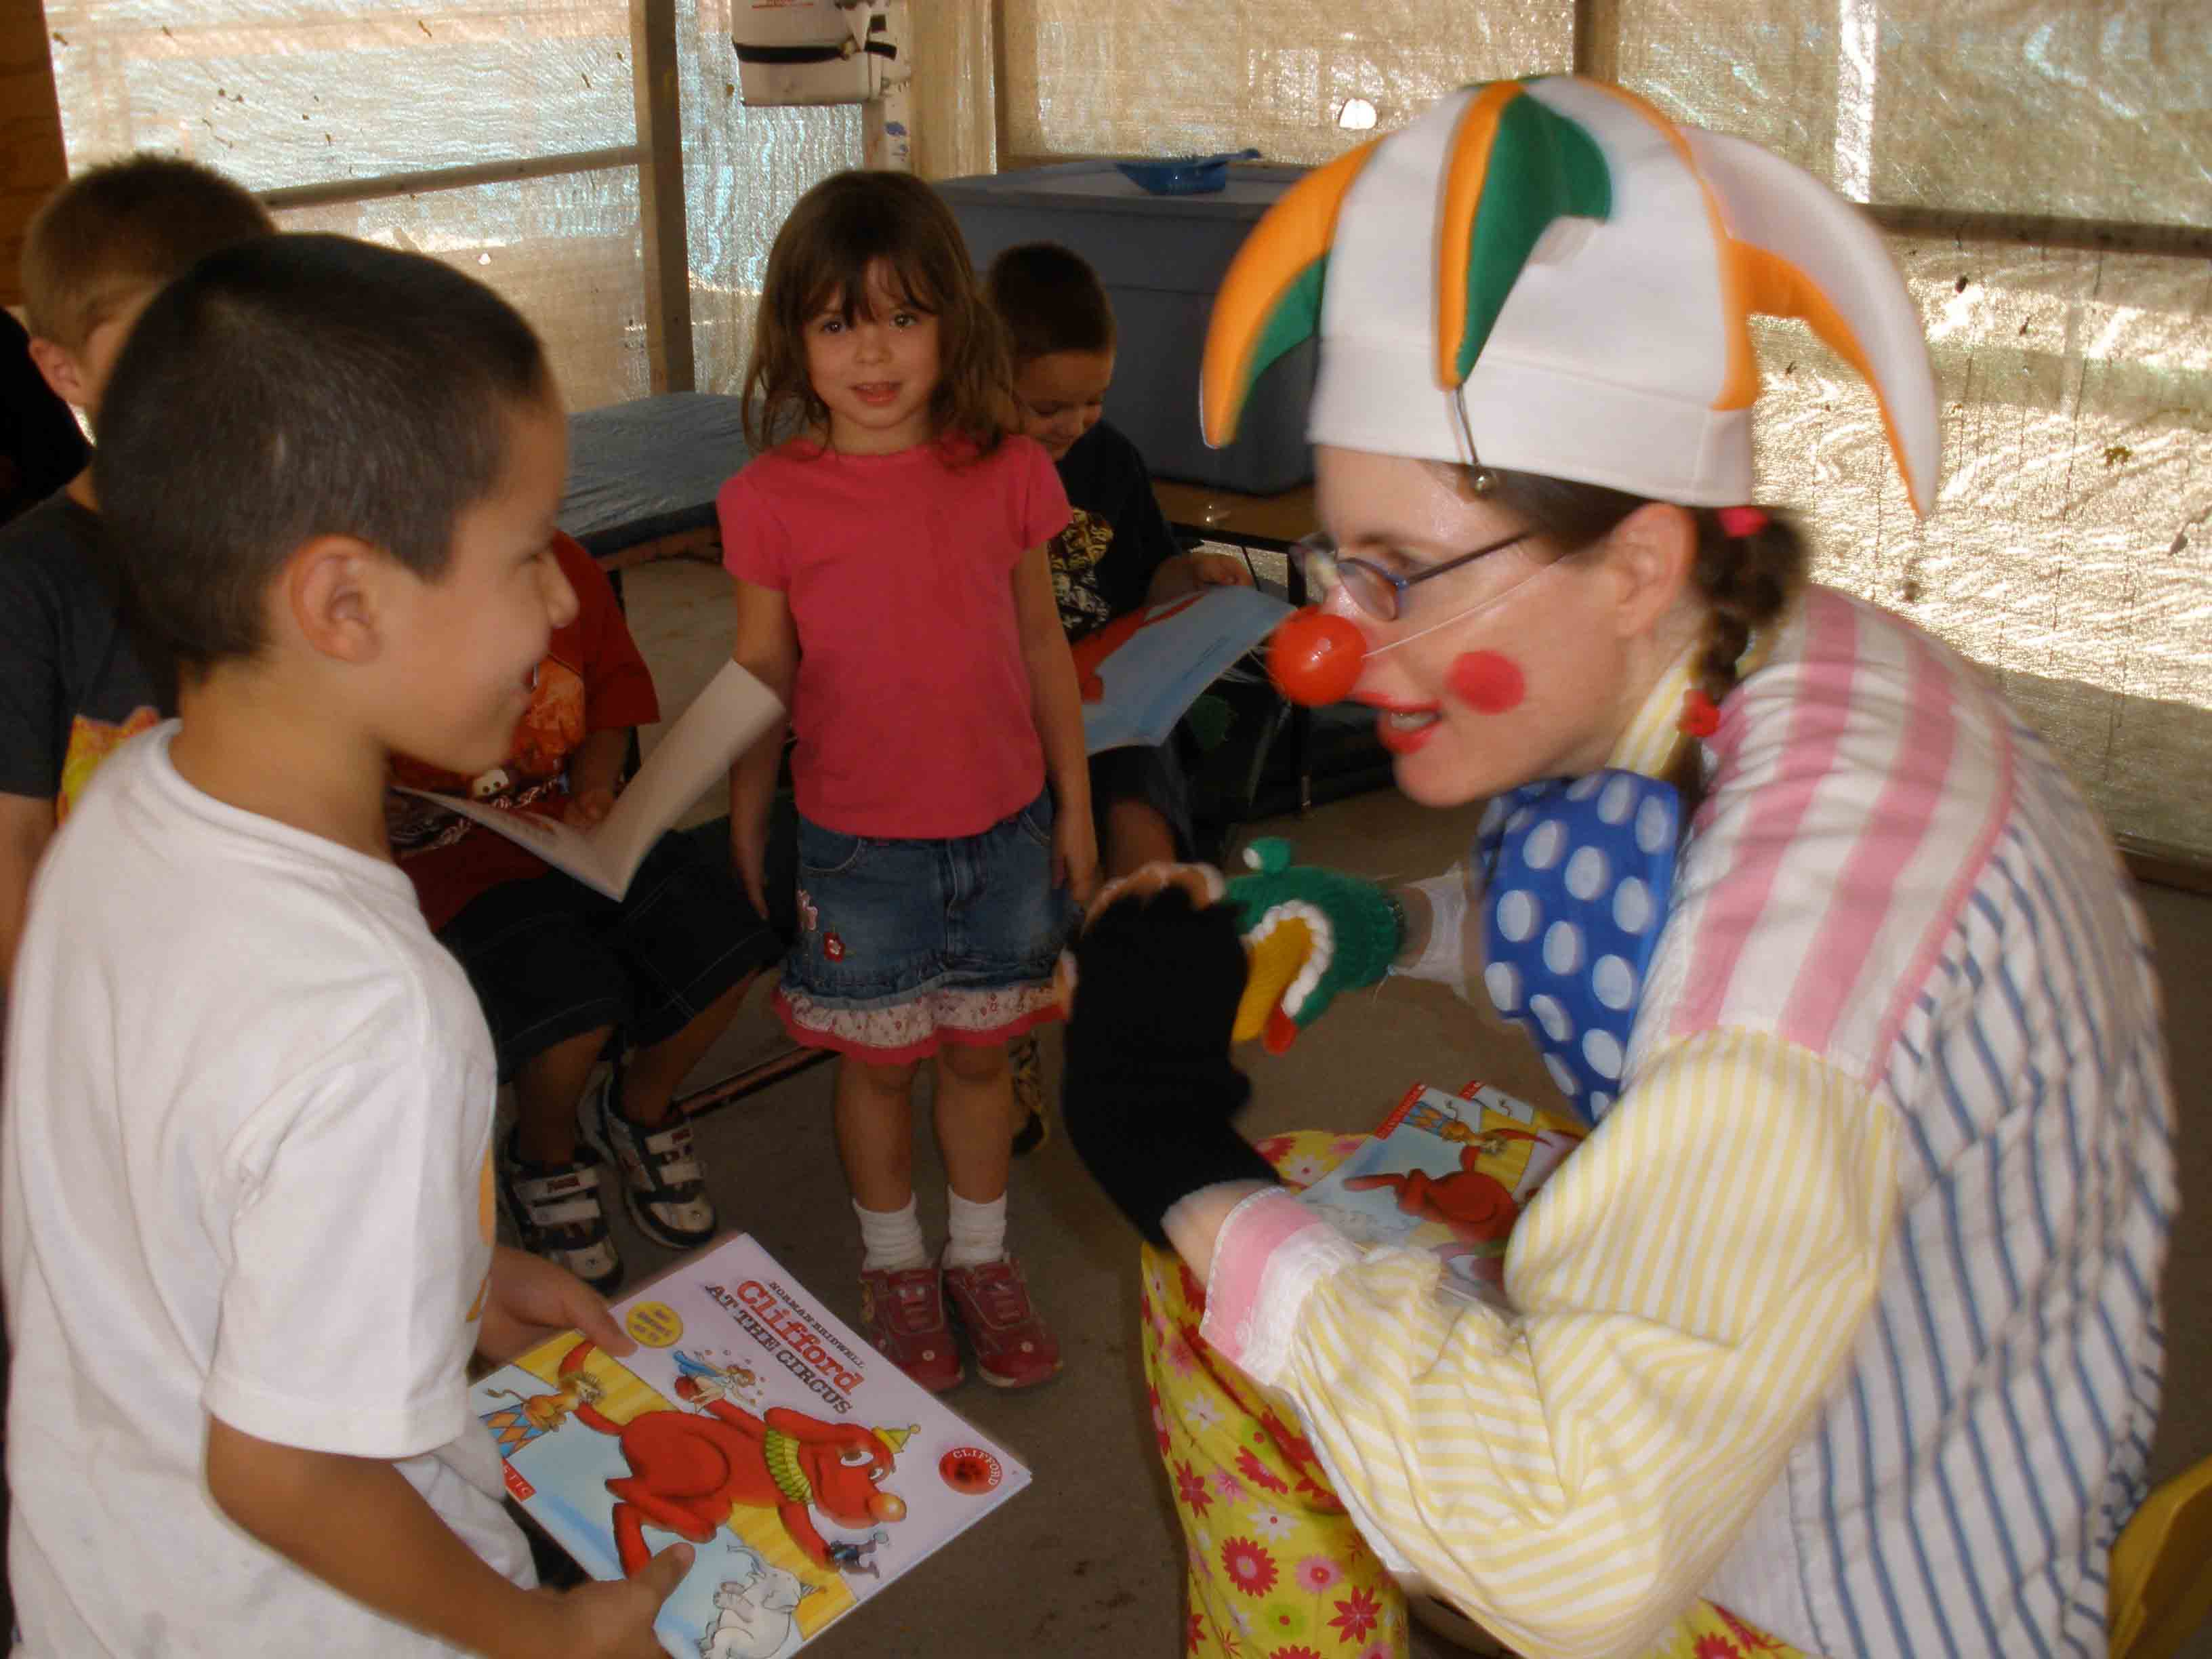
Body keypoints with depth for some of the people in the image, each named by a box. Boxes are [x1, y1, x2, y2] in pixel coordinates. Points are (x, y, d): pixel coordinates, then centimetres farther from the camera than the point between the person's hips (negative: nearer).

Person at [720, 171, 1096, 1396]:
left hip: (1005, 831, 2)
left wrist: (1074, 802, 8)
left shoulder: (1007, 472, -5)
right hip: (856, 847, -1)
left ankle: (983, 1255, 37)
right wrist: (742, 852, 2)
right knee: (879, 1061, 14)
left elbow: (1041, 643, 5)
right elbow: (760, 685, -2)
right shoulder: (771, 500, -10)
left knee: (979, 1052, 16)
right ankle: (895, 1263, 37)